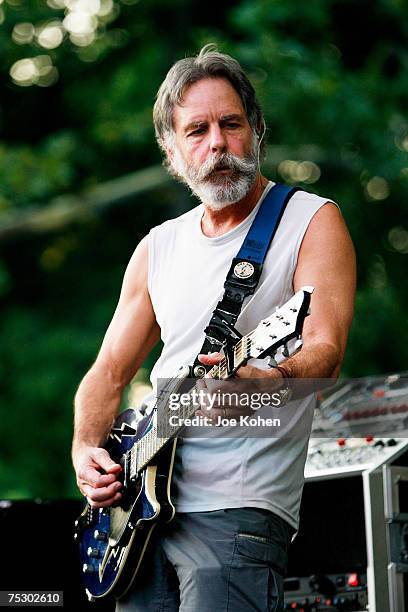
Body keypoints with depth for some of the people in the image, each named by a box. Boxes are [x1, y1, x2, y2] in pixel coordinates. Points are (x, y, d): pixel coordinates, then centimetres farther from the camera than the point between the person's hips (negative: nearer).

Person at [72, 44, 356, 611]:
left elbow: (325, 351, -17)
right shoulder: (158, 247, 14)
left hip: (239, 512, -6)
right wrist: (86, 449, -1)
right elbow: (110, 372, 18)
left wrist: (267, 383, -38)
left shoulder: (311, 220, -3)